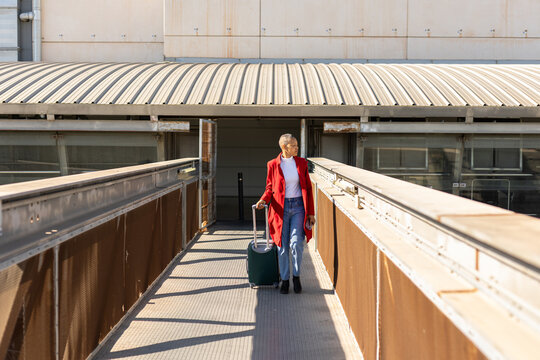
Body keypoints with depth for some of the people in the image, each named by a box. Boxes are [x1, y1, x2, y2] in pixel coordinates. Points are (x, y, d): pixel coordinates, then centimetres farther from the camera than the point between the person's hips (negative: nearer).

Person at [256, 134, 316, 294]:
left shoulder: (301, 163, 4)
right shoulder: (273, 165, -1)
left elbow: (308, 188, 7)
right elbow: (270, 188, 7)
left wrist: (311, 212, 4)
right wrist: (263, 200, -14)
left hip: (298, 207, 0)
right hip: (280, 208, 0)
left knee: (296, 243, -12)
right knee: (282, 246, 4)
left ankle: (296, 276, 10)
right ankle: (284, 280, 17)